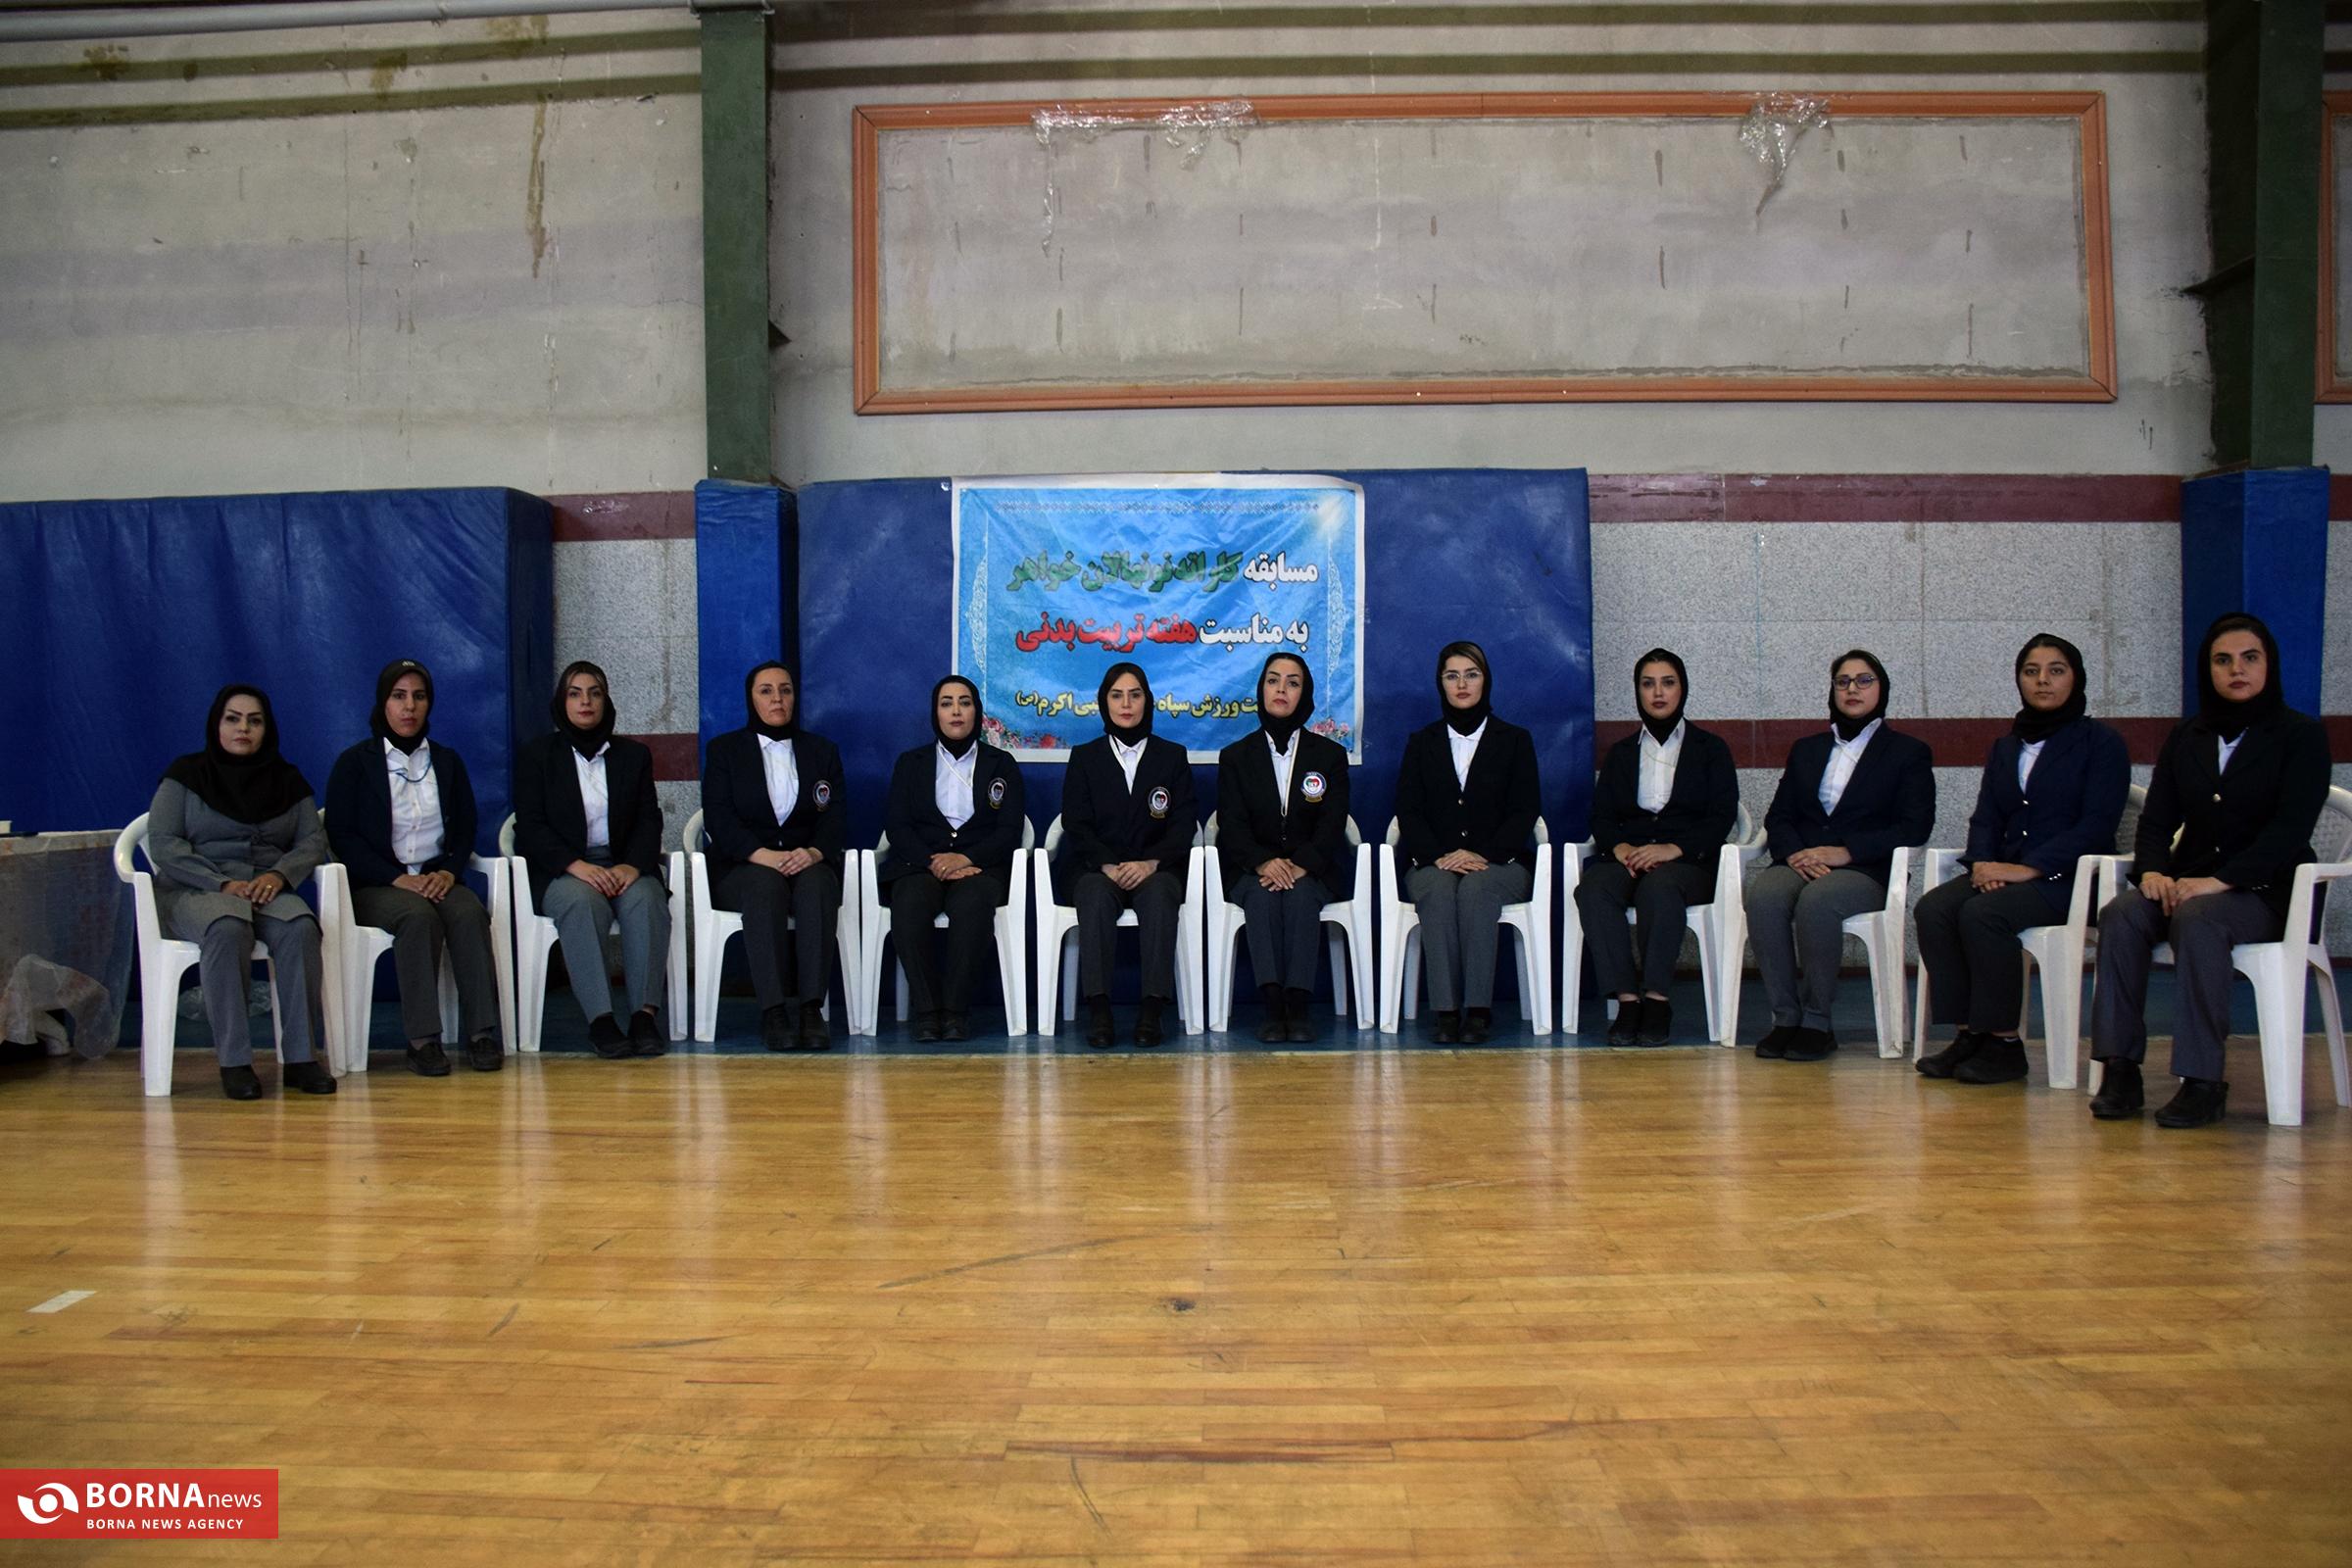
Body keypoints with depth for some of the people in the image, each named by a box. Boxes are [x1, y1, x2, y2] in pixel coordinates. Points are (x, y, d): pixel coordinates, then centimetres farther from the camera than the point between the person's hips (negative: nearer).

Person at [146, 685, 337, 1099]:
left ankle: (300, 1057, -30)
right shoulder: (186, 774, 8)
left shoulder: (286, 778, 17)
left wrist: (280, 874, -14)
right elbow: (163, 844, -3)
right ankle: (233, 1062, -34)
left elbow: (313, 839, 7)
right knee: (227, 929, -38)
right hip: (194, 890, -3)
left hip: (267, 889, 3)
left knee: (301, 928, -32)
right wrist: (222, 883, -17)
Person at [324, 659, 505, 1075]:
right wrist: (398, 878, -15)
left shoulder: (447, 761, 17)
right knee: (419, 915, -35)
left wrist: (449, 872, -9)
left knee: (469, 913, -31)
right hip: (375, 885, -3)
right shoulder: (354, 763, 6)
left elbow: (465, 827, 13)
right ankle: (422, 1039, -35)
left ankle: (482, 1033, -34)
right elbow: (341, 836, -2)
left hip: (437, 879, 3)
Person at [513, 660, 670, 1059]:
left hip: (623, 865, 2)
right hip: (560, 871, -2)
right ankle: (600, 1020, -40)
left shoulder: (633, 755, 15)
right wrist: (576, 865, -19)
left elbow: (649, 820, 7)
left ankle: (645, 1013, -37)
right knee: (582, 902, -36)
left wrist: (633, 865, -15)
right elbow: (529, 827, -2)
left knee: (646, 898, -33)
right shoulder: (536, 754, 9)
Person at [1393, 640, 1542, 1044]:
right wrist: (1440, 856, -14)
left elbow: (1526, 811, 3)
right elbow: (1408, 811, 6)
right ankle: (1446, 1010, -37)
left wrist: (1482, 856, -14)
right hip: (1432, 864, 1)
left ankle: (1478, 1008, -37)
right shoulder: (1421, 742, 17)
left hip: (1500, 863, -1)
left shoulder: (1515, 740, 14)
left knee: (1475, 888, -36)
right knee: (1439, 890, -34)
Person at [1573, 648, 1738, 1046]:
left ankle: (1656, 998, -35)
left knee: (1659, 885, -38)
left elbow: (1722, 817, 1)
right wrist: (1620, 847, -12)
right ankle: (1627, 999, -36)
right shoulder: (1621, 752, 22)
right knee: (1593, 886, -32)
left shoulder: (1710, 748, 14)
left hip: (1690, 863, -2)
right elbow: (1601, 817, 12)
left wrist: (1673, 849, -16)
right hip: (1627, 857, 3)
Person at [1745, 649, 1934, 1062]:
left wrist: (1845, 851, -13)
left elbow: (1915, 827, -1)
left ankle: (1817, 1021, -25)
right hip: (1800, 864, 3)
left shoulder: (1909, 752, 12)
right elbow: (1778, 817, 15)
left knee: (1817, 900, -37)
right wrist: (1795, 853, -8)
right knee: (1763, 894, -32)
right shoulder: (1806, 749, 24)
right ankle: (1784, 1016, -26)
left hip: (1867, 871, -3)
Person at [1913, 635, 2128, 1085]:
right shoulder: (2005, 747, 21)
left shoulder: (2102, 743, 2)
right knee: (1933, 908, -24)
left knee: (1982, 913, -33)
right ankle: (1967, 1033, -21)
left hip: (2067, 879, -5)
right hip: (2005, 874, 6)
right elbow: (1985, 819, 14)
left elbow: (2096, 826, -9)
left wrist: (2030, 867, -20)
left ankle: (2003, 1042, -21)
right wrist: (1983, 862, -9)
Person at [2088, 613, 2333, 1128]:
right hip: (2189, 883, 4)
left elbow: (2290, 828, -12)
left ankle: (2203, 1081, -34)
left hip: (2267, 892, -4)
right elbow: (2156, 820, 9)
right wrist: (2153, 870, -13)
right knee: (2120, 915, -28)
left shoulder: (2301, 735, 1)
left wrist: (2221, 880, -24)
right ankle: (2120, 1070, -30)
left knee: (2197, 919, -37)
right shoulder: (2185, 736, 15)